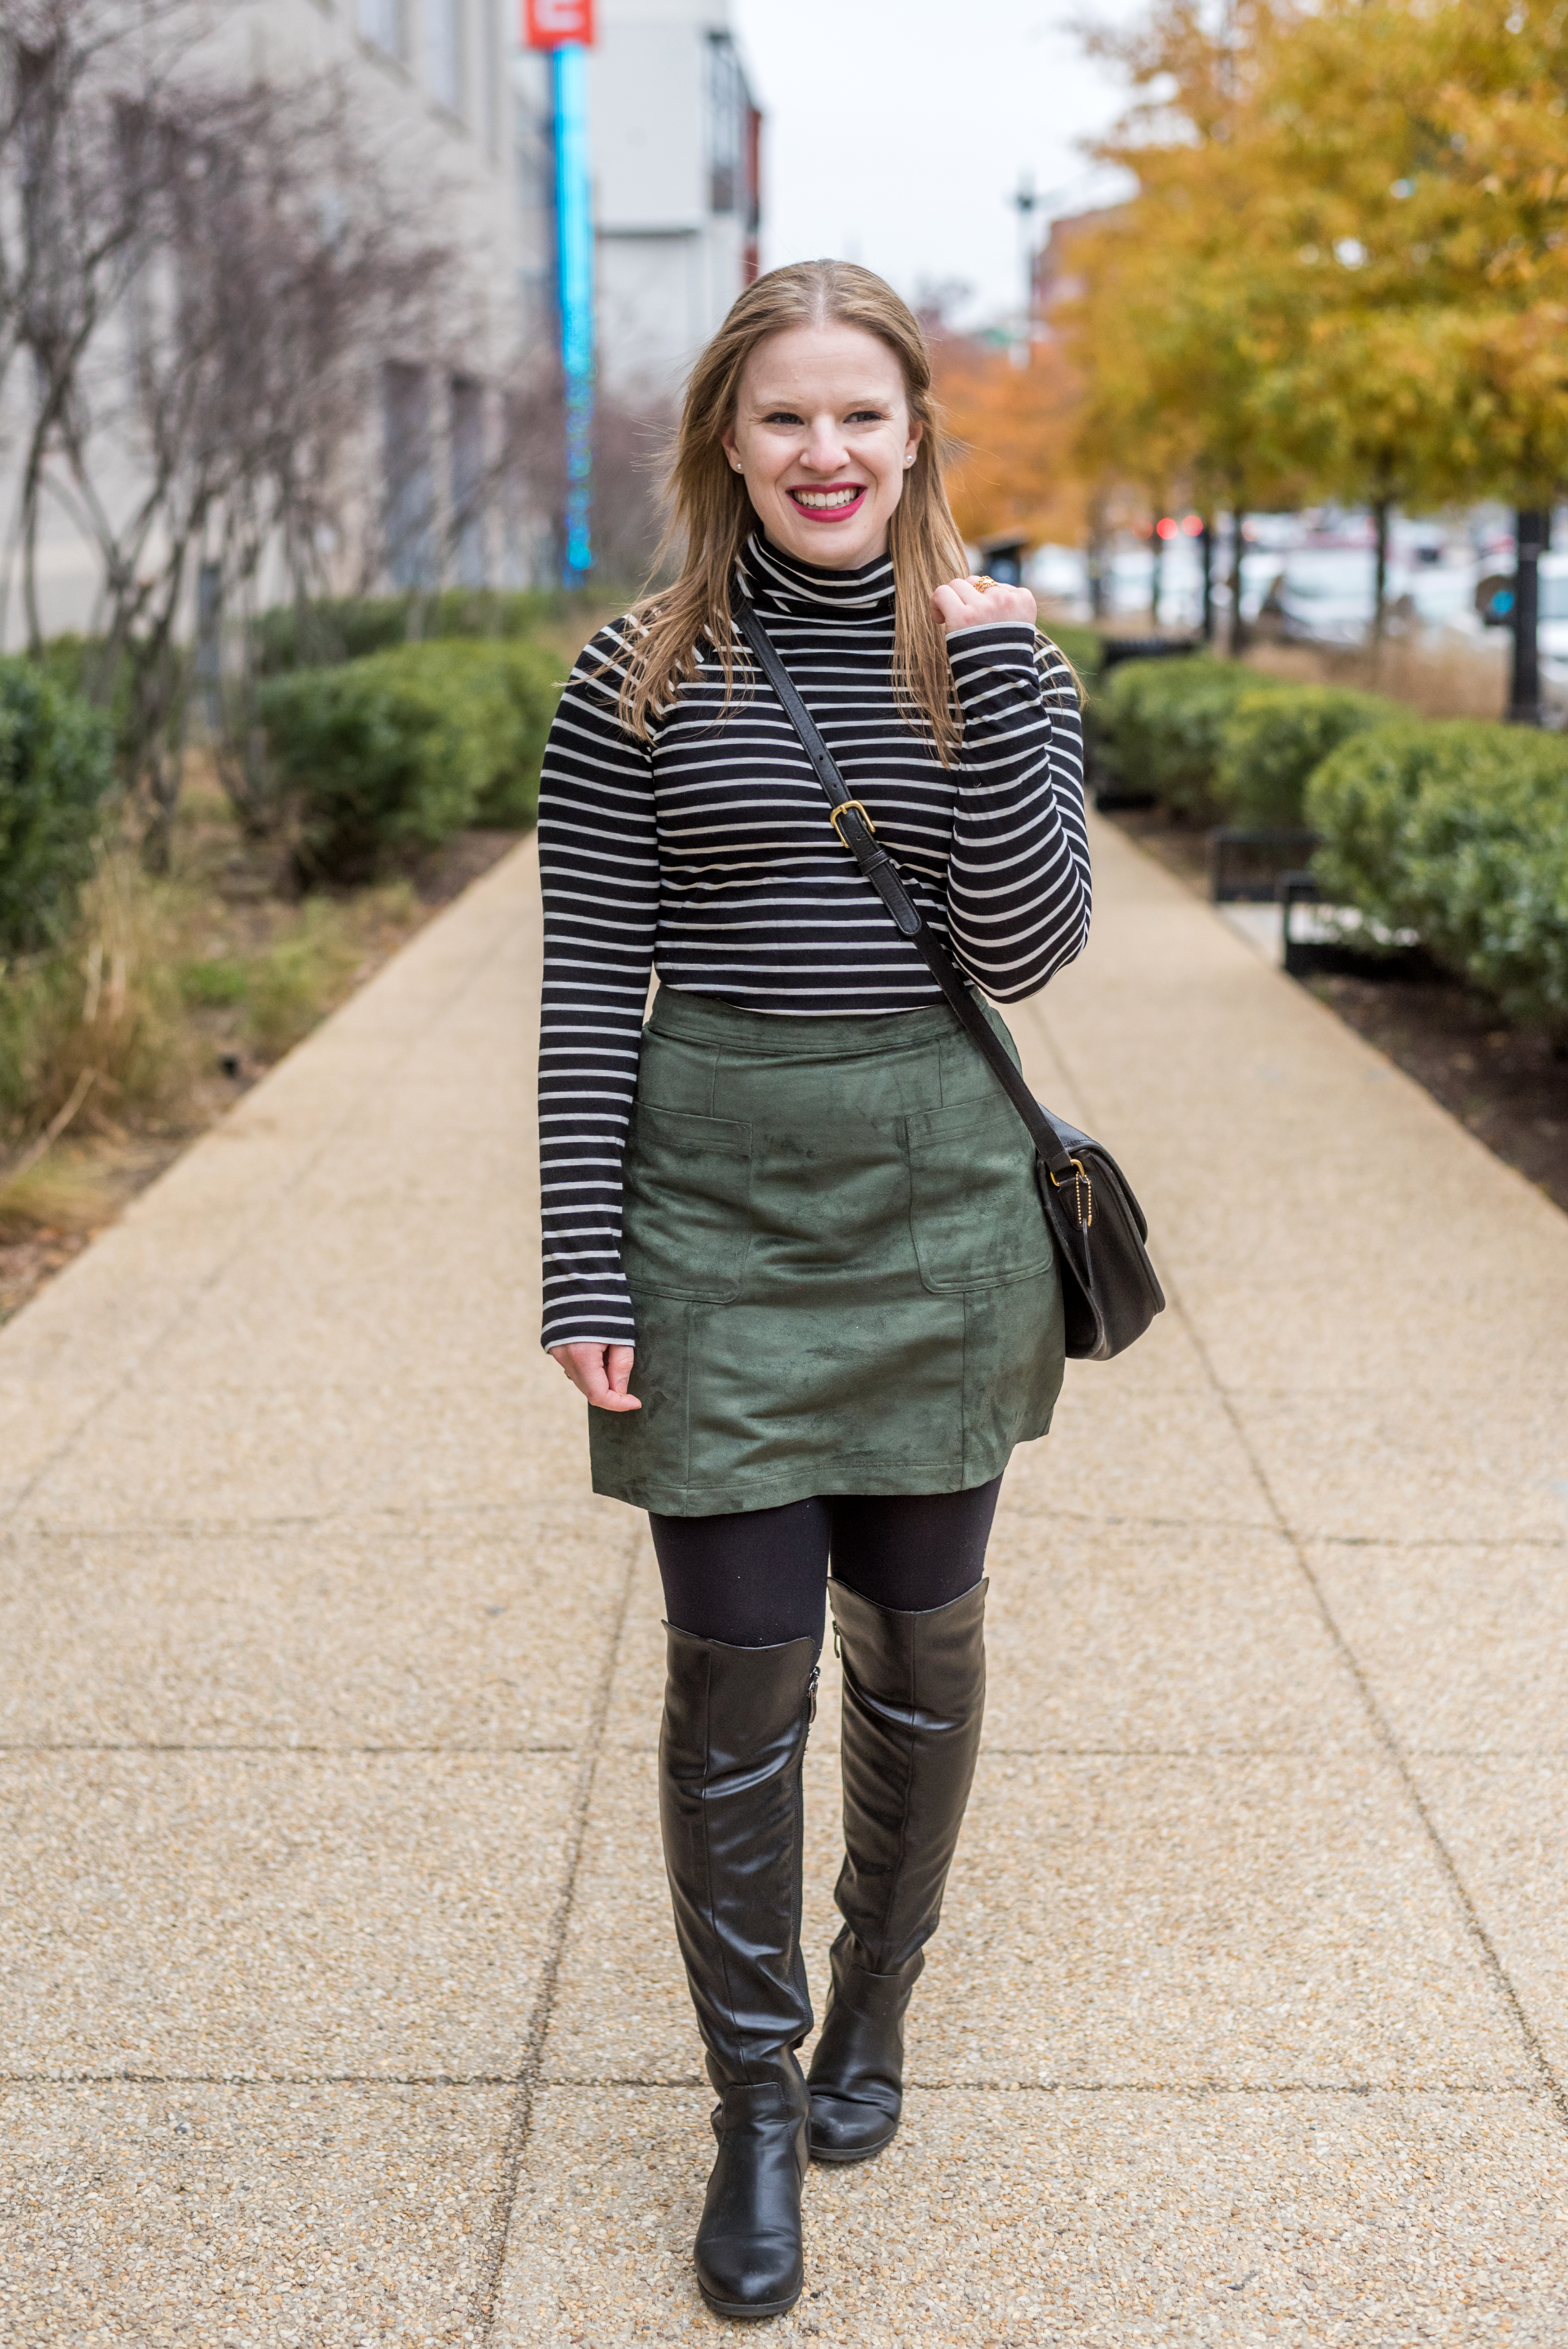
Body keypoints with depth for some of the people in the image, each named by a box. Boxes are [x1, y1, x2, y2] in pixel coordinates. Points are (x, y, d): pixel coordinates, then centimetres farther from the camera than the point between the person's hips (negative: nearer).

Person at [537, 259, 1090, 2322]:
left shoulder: (997, 658, 3)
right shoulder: (637, 682, -2)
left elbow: (1027, 947, -7)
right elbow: (587, 989, -2)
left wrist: (997, 672, -14)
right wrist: (585, 1270, -7)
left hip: (944, 1210, 2)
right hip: (717, 1207, -2)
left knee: (919, 1631, 14)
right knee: (738, 1664, 2)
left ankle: (877, 1998, 37)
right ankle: (757, 2105, 20)